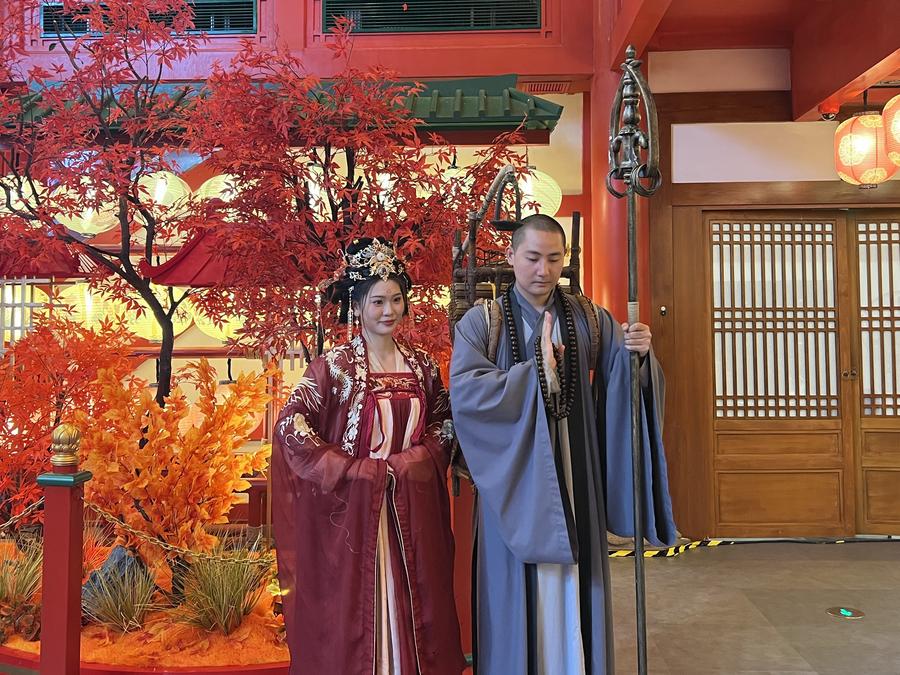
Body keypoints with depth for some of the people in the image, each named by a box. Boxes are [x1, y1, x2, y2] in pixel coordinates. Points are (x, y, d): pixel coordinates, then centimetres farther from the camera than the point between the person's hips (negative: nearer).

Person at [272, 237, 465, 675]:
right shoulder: (334, 366, -8)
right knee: (355, 608, 7)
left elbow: (445, 421, 12)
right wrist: (353, 470, -16)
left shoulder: (420, 365, 5)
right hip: (353, 507, -4)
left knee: (412, 605, 13)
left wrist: (416, 459, -6)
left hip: (413, 509, 4)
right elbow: (291, 426, -14)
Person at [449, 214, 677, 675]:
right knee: (518, 588, 7)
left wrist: (638, 353, -20)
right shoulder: (481, 322, -4)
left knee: (573, 584, 10)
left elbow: (624, 379, 1)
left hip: (573, 476, 2)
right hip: (513, 477, -2)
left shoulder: (589, 319, 5)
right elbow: (463, 392, -16)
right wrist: (536, 372, -19)